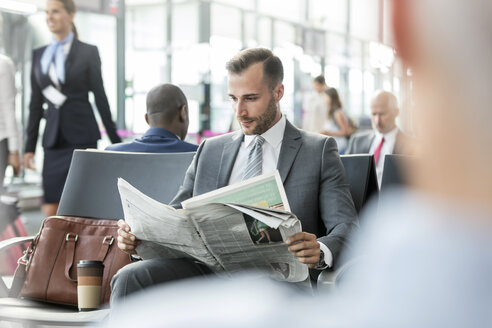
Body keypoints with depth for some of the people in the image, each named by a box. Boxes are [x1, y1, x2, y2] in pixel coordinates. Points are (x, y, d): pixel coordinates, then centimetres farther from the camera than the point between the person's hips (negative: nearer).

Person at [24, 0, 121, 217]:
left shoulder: (88, 52, 1)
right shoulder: (39, 55, 13)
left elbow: (100, 97, 1)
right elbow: (35, 104, 14)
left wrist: (115, 141, 1)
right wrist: (29, 147, 10)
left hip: (82, 135, -4)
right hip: (53, 139, 4)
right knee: (51, 211, 1)